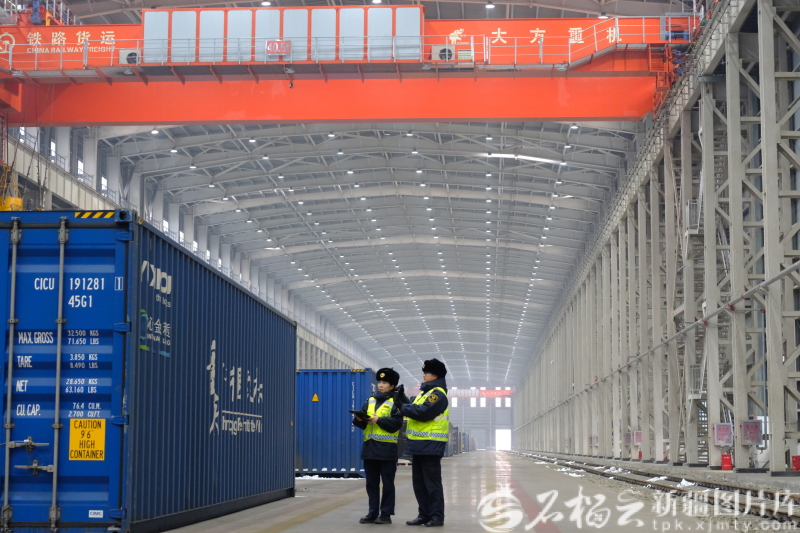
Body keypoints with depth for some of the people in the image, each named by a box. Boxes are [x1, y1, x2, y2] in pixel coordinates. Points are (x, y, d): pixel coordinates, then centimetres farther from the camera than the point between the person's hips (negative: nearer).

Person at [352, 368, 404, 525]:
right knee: (371, 483, 9)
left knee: (387, 483, 0)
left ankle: (386, 514, 4)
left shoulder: (395, 402, -2)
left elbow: (396, 423, -15)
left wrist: (378, 420, -19)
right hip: (369, 447, 6)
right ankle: (373, 513, 14)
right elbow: (361, 422, 10)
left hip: (386, 448, -6)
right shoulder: (370, 401, 14)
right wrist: (359, 419, -12)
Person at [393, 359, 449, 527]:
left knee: (432, 482, -6)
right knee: (419, 482, 12)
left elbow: (423, 412, -24)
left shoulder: (438, 394, -13)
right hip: (420, 444, 10)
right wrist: (402, 399, 2)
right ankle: (425, 514, 18)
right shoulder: (425, 392, 19)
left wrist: (402, 407, -15)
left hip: (431, 445, -10)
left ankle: (437, 517, -2)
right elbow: (413, 408, 17)